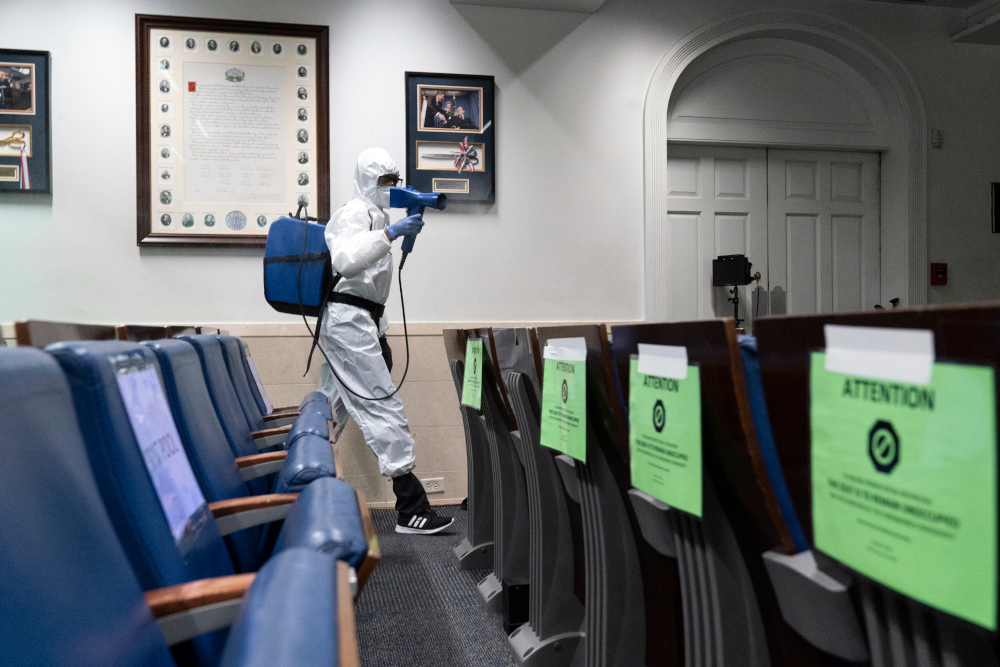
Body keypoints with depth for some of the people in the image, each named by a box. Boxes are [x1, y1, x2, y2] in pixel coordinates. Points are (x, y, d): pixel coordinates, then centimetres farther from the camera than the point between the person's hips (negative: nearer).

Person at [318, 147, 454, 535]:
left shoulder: (376, 216, 23)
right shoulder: (355, 214, -8)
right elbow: (345, 262, -29)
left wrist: (380, 333, 24)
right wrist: (391, 234, -33)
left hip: (359, 320, 10)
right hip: (349, 320, -10)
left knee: (329, 411, 14)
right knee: (384, 408, -12)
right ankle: (410, 509, -10)